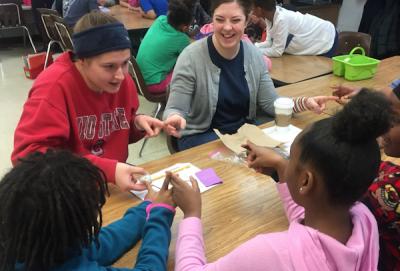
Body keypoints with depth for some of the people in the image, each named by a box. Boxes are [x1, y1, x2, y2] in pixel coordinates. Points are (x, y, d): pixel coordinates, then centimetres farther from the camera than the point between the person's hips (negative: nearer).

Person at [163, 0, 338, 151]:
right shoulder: (191, 57, -18)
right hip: (201, 135, -5)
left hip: (245, 129, 5)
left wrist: (304, 103, -14)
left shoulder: (254, 55, -2)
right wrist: (174, 118, -40)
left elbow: (270, 103, 2)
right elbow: (175, 109, -16)